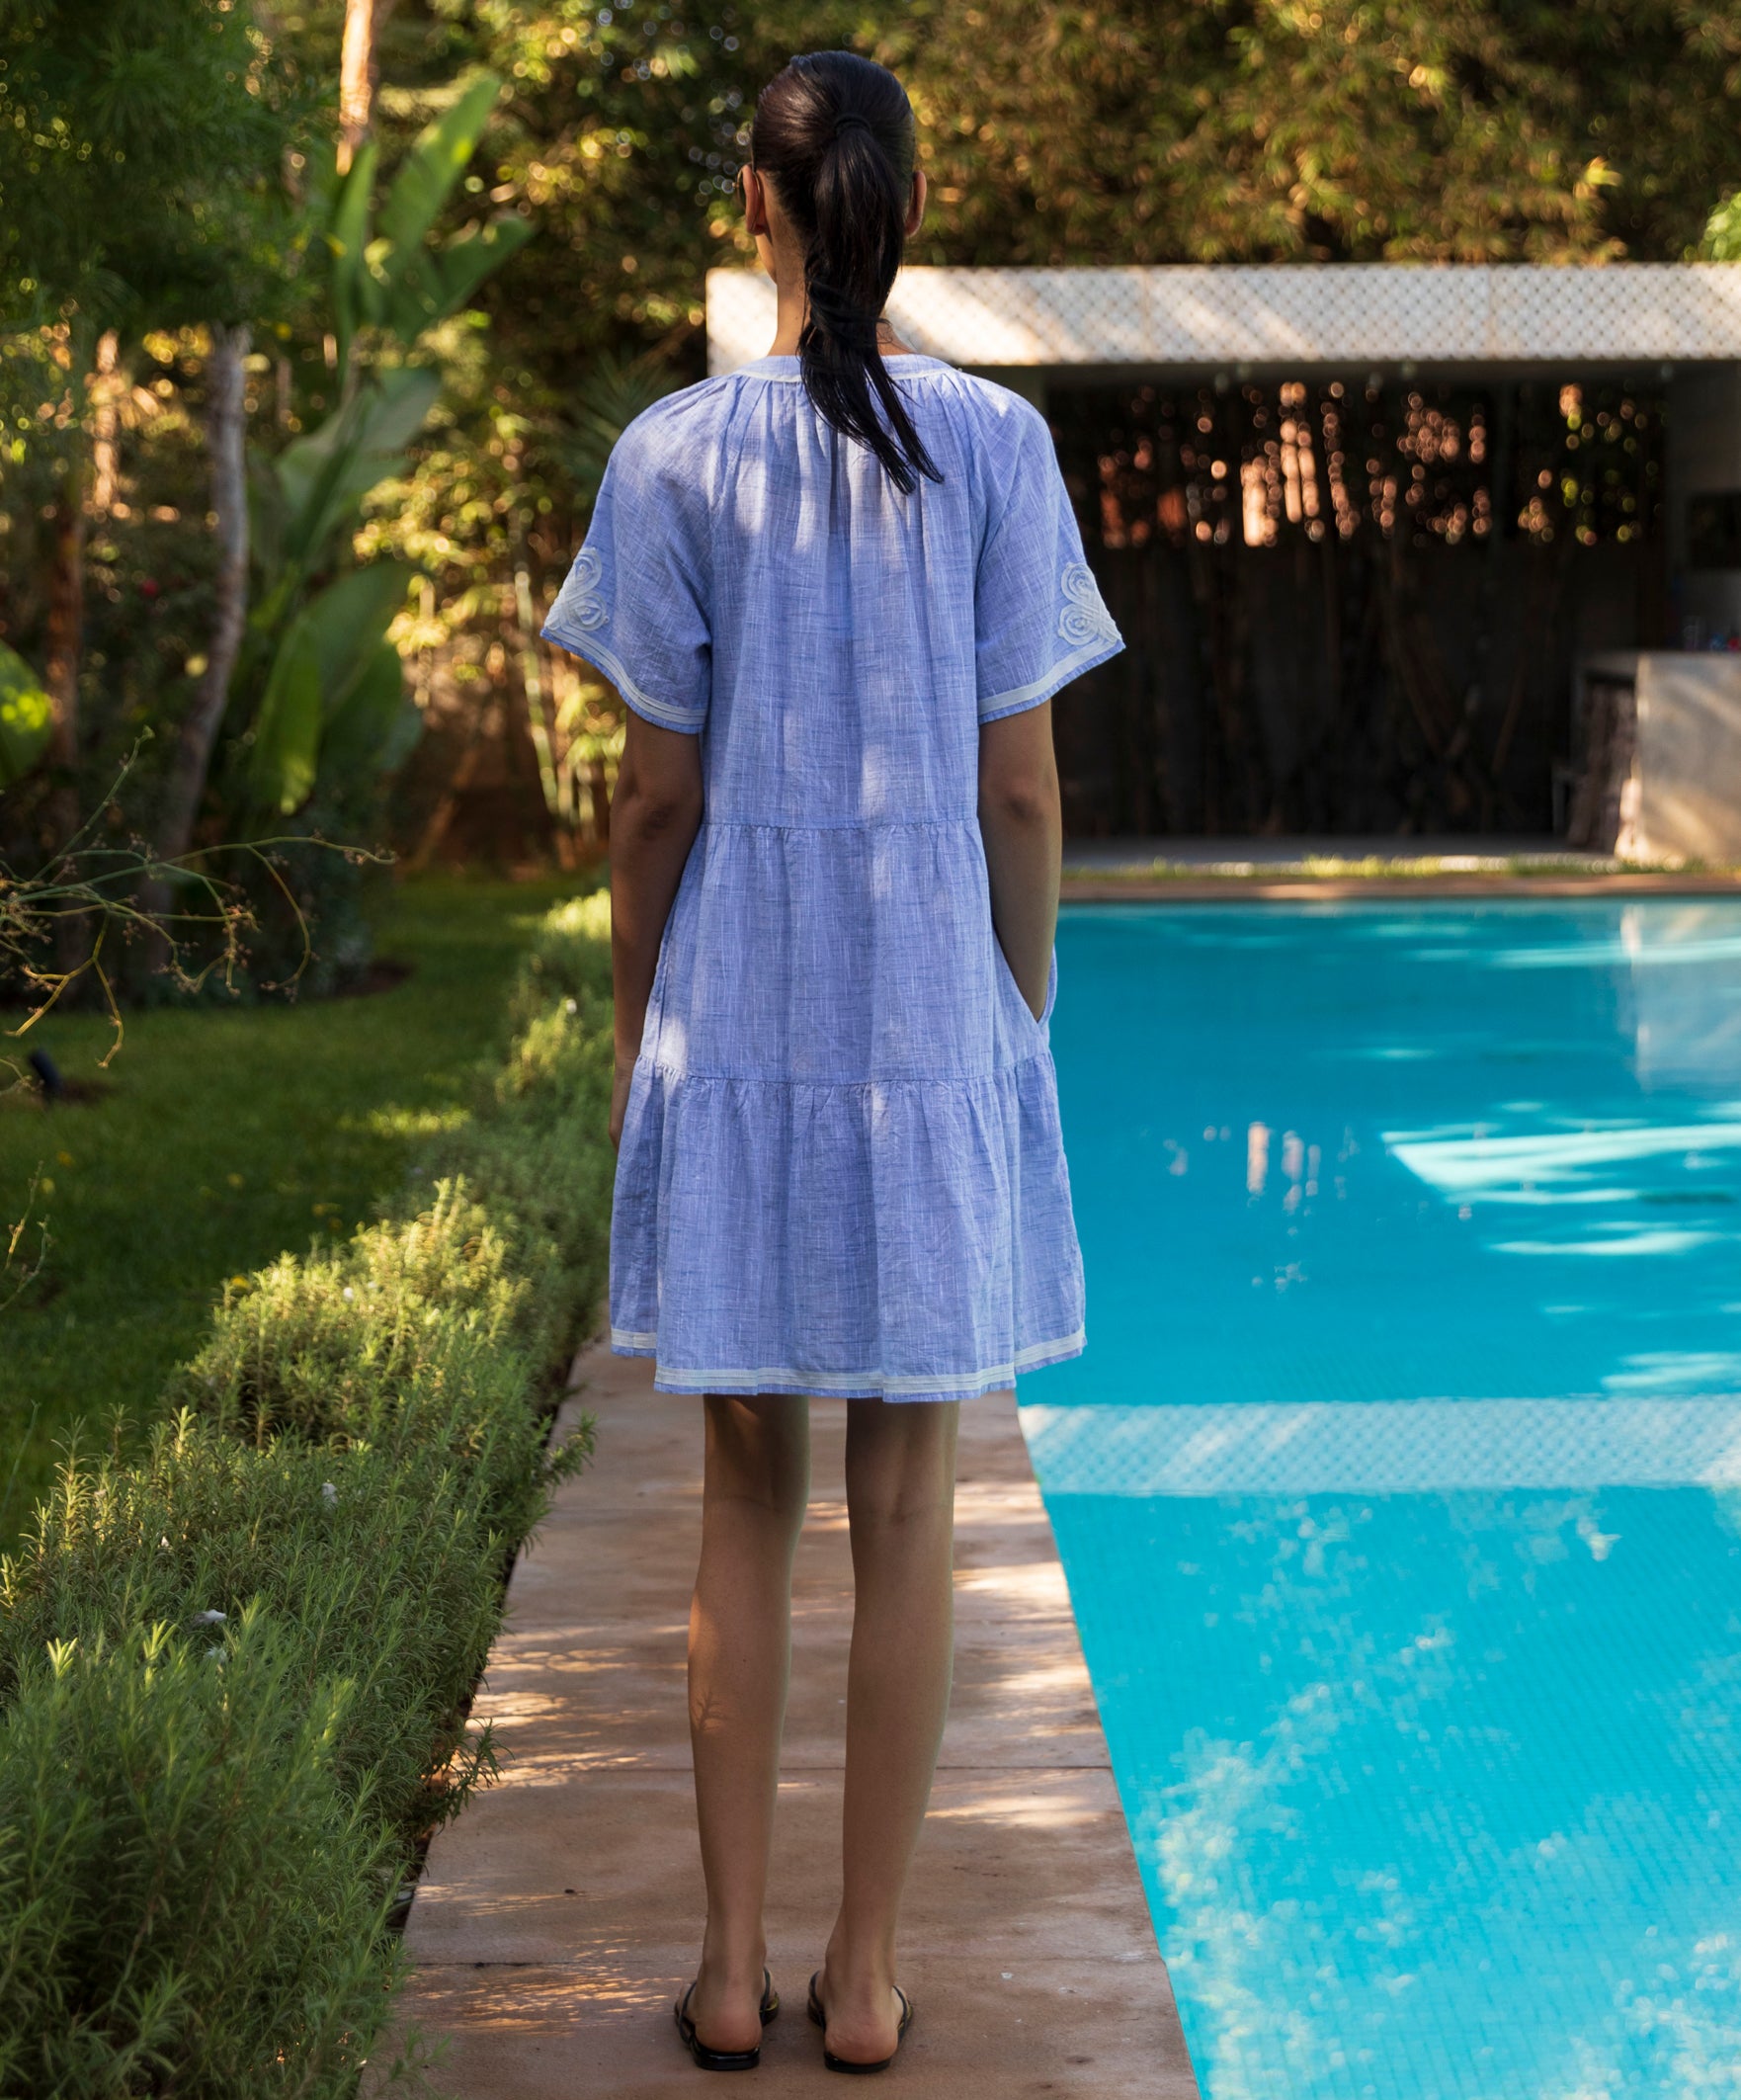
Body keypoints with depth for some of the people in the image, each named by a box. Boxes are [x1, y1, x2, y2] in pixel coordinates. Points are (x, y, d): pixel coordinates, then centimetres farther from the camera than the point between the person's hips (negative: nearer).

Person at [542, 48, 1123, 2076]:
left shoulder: (676, 455, -2)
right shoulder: (997, 445, -2)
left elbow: (657, 794, -2)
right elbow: (1022, 792, -2)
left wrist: (630, 1038, 9)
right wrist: (1023, 1021, 9)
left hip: (734, 1033, 0)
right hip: (935, 1022, 0)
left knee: (749, 1491, 11)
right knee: (905, 1498, 8)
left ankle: (734, 1965, 18)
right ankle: (864, 1974, 16)